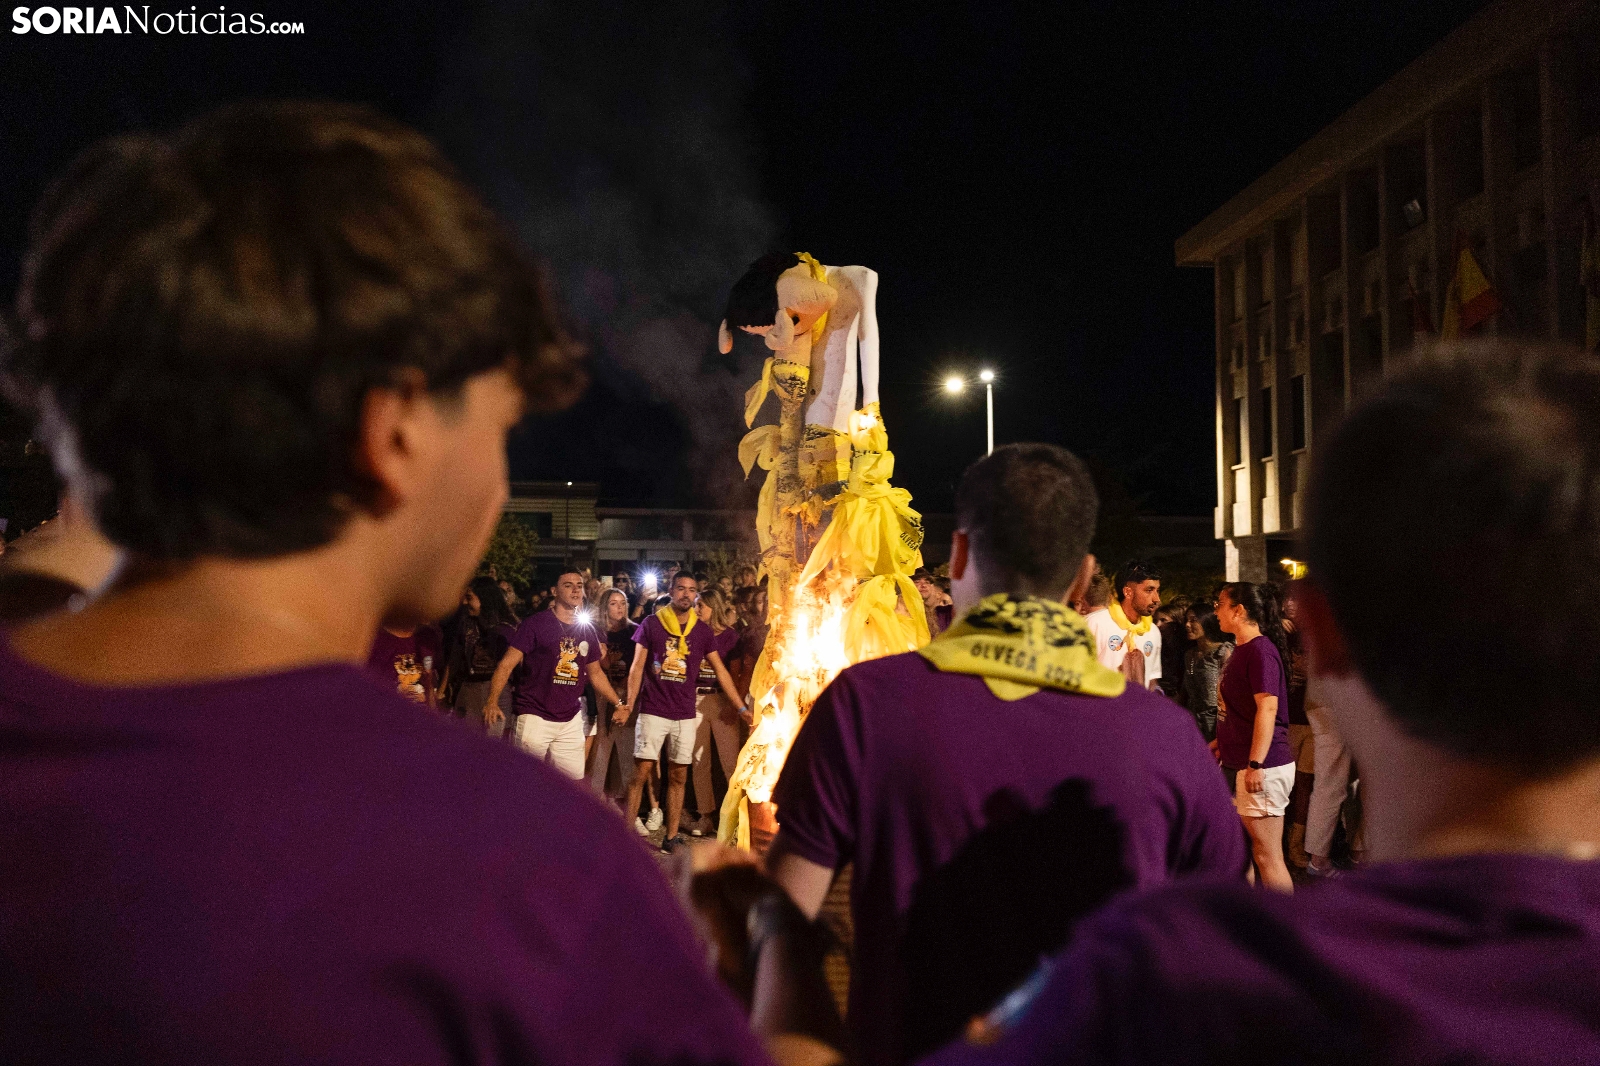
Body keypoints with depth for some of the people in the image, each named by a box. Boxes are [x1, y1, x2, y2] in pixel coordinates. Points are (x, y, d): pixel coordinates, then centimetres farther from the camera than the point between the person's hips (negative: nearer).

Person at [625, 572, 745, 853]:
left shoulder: (702, 631, 5)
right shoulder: (651, 624, -1)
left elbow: (721, 671, 7)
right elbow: (637, 667, 0)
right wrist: (628, 703, -12)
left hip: (685, 714, 3)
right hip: (653, 711, -2)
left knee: (678, 776, 6)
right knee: (641, 771, -6)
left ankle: (671, 837, 13)